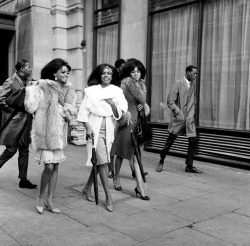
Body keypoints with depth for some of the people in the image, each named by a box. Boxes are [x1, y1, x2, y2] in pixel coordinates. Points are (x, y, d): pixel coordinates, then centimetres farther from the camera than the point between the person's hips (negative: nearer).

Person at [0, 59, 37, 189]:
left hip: (25, 122, 7)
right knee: (11, 150, -2)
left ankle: (23, 180, 14)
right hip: (14, 122, -7)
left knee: (24, 151, 8)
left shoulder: (27, 82, 11)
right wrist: (14, 109, -13)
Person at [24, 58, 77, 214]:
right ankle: (41, 197, 15)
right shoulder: (43, 87, -8)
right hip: (45, 131, -5)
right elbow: (30, 107, -14)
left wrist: (63, 103, -8)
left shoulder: (68, 90, 8)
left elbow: (72, 113, 7)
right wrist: (32, 89, -17)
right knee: (49, 166, -10)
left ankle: (49, 200, 19)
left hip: (59, 132, 5)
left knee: (56, 167, 7)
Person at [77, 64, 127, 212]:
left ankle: (87, 188, 31)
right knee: (102, 161, -9)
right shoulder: (92, 90, 2)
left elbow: (119, 114, 4)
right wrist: (88, 127, -11)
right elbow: (84, 110, -1)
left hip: (109, 129, 3)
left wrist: (113, 105, -14)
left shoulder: (117, 92, 7)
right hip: (95, 128, -3)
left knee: (100, 161, 11)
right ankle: (108, 196, -3)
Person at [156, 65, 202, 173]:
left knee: (193, 140, -3)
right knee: (170, 141, 4)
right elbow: (170, 101, -10)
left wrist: (192, 112, 6)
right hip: (178, 118, -5)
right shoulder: (178, 83, -7)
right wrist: (178, 113, -13)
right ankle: (161, 162, 23)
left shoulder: (194, 84, 9)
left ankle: (189, 166, 7)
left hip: (190, 118, 5)